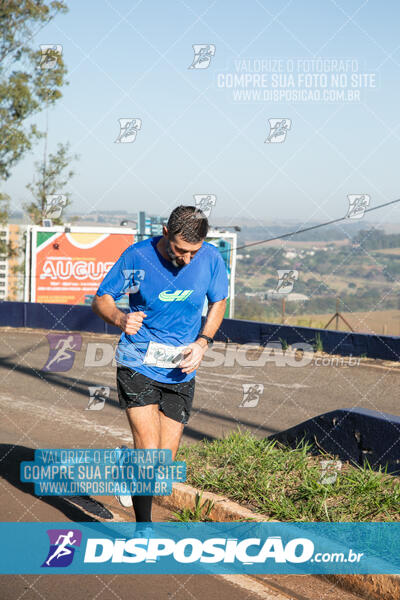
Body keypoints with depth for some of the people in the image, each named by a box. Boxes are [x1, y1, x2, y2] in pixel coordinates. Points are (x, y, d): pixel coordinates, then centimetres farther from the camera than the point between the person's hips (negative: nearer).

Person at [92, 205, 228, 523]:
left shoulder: (211, 259, -7)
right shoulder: (137, 256, -13)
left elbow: (218, 303, 11)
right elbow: (101, 300, -2)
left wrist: (202, 343, -6)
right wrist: (120, 318, -24)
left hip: (180, 371, 3)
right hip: (138, 365, -3)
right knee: (149, 453, -15)